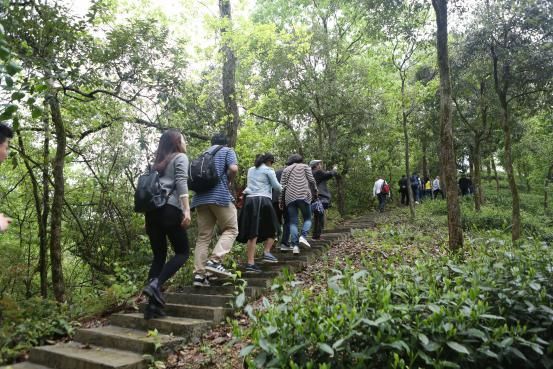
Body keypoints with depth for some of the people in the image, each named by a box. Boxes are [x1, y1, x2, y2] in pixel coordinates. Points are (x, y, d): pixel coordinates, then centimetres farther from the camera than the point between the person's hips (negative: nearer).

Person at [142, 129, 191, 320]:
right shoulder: (181, 157, 8)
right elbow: (181, 183, -8)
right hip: (169, 209, -6)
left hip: (152, 209, 7)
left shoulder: (158, 162, 27)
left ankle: (153, 305, 3)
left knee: (158, 256, 8)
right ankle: (155, 284, -17)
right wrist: (187, 210, -16)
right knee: (182, 252, 4)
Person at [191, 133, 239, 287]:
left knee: (203, 236, 5)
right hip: (219, 195, -5)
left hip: (200, 197, 6)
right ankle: (215, 261, -12)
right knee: (231, 229, 6)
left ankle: (199, 274, 0)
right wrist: (228, 181, 7)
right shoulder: (227, 151, 9)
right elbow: (233, 169, -9)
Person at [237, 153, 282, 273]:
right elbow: (276, 186, 2)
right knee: (272, 229, 15)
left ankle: (250, 263, -7)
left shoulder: (250, 170, 20)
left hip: (250, 200, 5)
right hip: (263, 200, -5)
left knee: (252, 233, 0)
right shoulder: (268, 170, 3)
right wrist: (281, 187, 21)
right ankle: (267, 253, -1)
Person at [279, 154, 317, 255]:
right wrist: (315, 192, 16)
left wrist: (281, 201, 13)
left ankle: (295, 245, -8)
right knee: (307, 218, 8)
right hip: (303, 196, -2)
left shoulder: (286, 169, 21)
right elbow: (311, 180, 4)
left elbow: (282, 186, 12)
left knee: (293, 222, 2)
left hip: (289, 197, 2)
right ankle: (303, 236, -16)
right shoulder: (305, 166, 15)